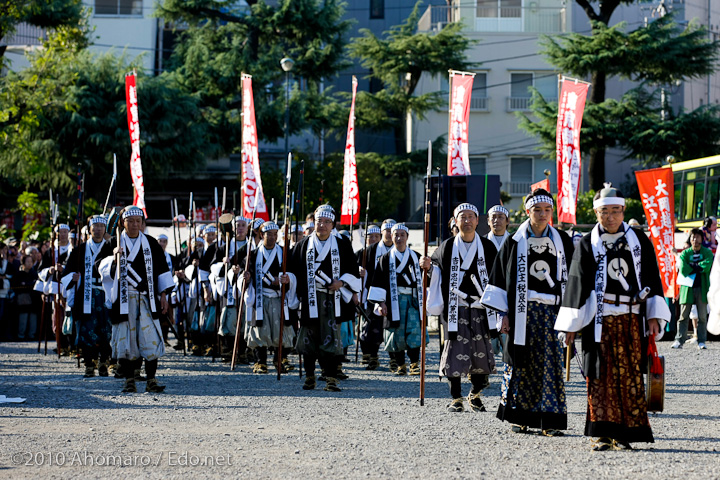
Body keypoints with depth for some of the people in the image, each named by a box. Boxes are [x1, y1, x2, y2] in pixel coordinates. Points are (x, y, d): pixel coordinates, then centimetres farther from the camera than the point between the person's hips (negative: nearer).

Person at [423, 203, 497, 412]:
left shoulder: (487, 247, 7)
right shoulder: (447, 247, 4)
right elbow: (436, 271, 14)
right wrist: (427, 267, -7)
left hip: (480, 309, 1)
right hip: (455, 308, -1)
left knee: (482, 353, 2)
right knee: (455, 350, -5)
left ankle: (475, 395, 22)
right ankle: (456, 399, 5)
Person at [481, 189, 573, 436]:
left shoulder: (562, 241, 7)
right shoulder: (515, 242, 3)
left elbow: (570, 276, 11)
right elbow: (502, 278, 4)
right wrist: (504, 314, -2)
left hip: (552, 312, 1)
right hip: (521, 311, -1)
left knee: (551, 364, -5)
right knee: (521, 364, 1)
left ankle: (549, 421, -3)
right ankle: (520, 418, 10)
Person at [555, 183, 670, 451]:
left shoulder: (639, 241, 9)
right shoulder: (588, 244, 5)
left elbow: (652, 279, 10)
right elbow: (577, 285, 5)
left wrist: (654, 316, 2)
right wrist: (572, 325, 2)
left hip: (632, 319, 1)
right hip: (599, 319, -1)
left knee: (630, 376, -1)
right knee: (600, 375, -5)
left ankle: (625, 433, 5)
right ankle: (603, 433, -2)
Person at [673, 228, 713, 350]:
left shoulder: (707, 252, 8)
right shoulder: (685, 254, 8)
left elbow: (707, 265, -12)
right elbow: (683, 270, -9)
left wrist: (692, 266, -8)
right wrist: (699, 268, -8)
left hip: (702, 288, 0)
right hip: (687, 288, 0)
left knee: (702, 316, 0)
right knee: (684, 316, -1)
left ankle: (701, 341, 4)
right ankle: (679, 340, 3)